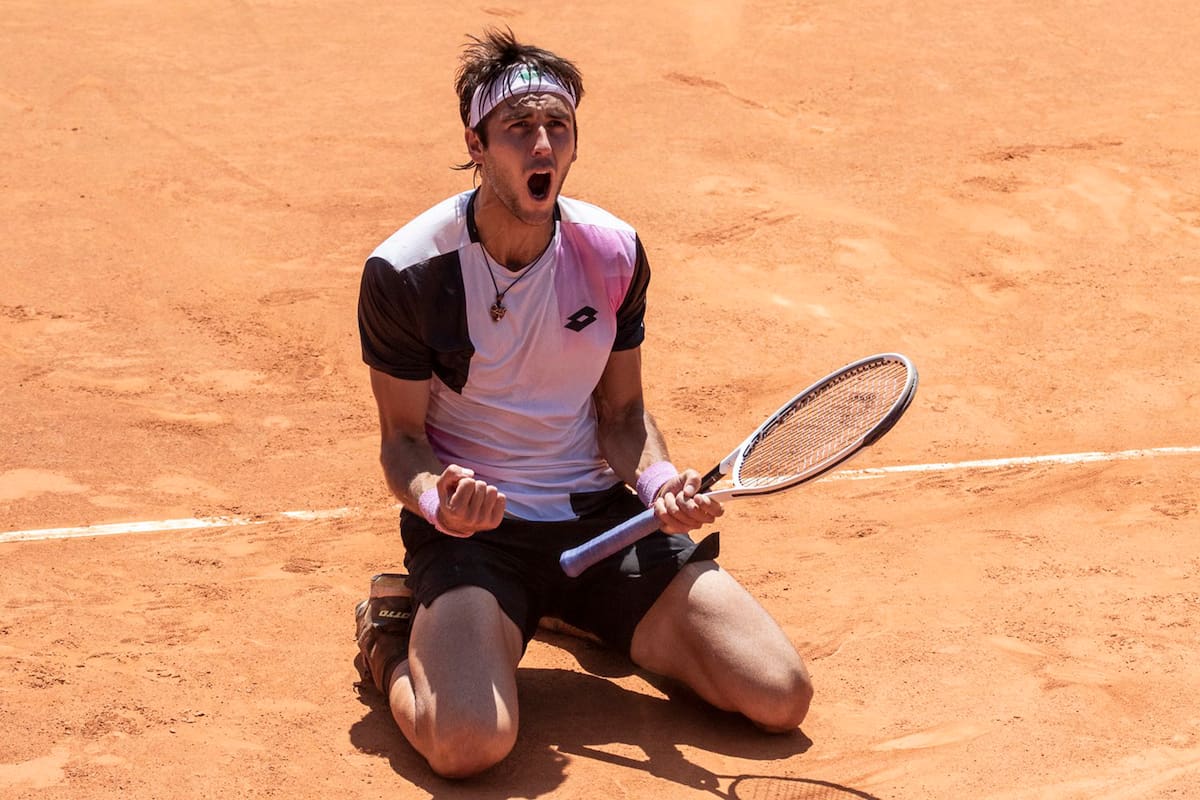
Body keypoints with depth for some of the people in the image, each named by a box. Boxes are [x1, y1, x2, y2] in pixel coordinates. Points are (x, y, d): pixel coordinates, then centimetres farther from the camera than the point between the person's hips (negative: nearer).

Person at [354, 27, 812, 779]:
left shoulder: (614, 252, -1)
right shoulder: (405, 272, -13)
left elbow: (623, 413, 9)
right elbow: (403, 435, -4)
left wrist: (658, 481, -13)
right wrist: (435, 499, -27)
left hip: (600, 514, 5)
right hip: (472, 527, -5)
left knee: (782, 695, -7)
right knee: (470, 741, -33)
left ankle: (581, 616, 20)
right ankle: (398, 637, 6)